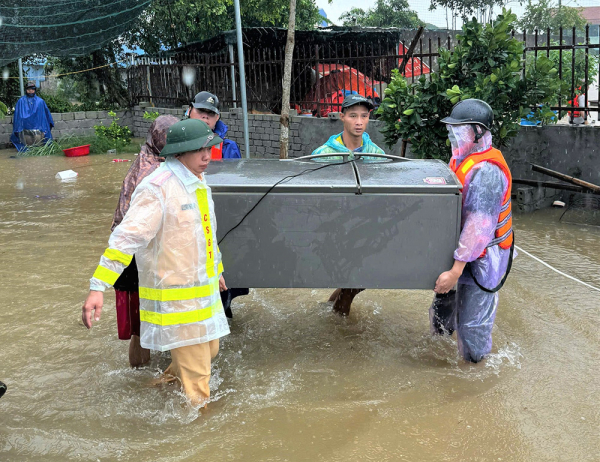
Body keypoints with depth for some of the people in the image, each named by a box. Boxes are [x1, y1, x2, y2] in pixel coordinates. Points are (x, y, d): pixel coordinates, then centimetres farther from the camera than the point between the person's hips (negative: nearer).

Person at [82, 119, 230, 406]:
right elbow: (127, 237, -28)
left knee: (209, 349, 22)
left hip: (202, 287, 9)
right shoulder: (157, 188, -21)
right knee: (195, 371, -1)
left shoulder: (198, 182, 9)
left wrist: (216, 269, 33)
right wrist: (98, 287, -35)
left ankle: (166, 386, 44)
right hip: (175, 297, -9)